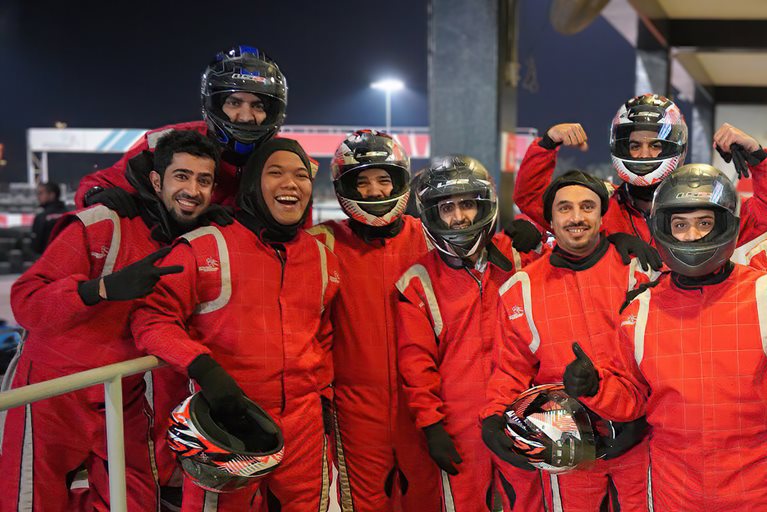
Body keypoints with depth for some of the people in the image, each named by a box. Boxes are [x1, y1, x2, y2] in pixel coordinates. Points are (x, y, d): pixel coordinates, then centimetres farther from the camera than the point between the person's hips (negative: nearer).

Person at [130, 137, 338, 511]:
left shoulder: (323, 258, 10)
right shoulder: (205, 245, -7)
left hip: (305, 425, 5)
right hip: (226, 421, -4)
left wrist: (320, 390, 14)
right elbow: (151, 317, -8)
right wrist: (203, 367, -21)